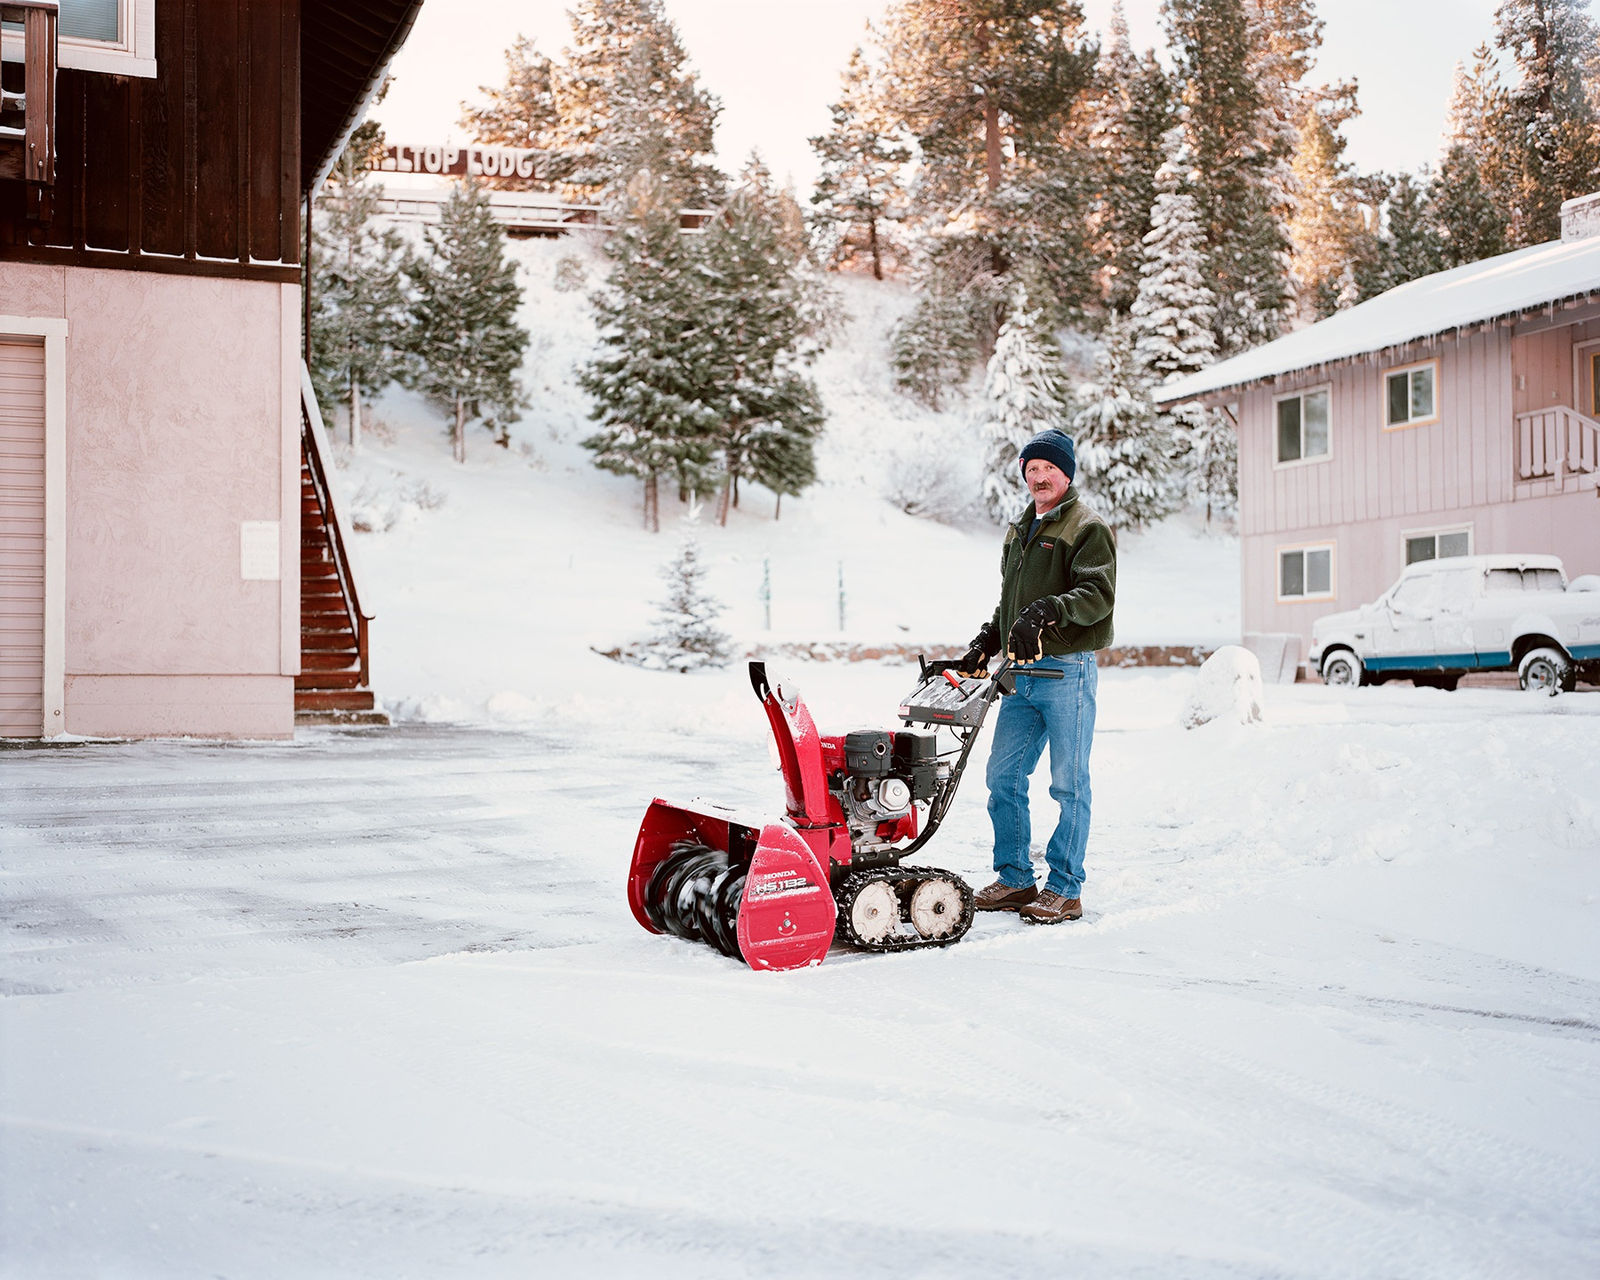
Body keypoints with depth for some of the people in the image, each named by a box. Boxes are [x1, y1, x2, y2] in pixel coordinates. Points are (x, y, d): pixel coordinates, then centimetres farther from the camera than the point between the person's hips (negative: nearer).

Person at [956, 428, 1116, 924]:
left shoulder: (1088, 528, -4)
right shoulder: (1019, 531, 20)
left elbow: (1098, 594, -17)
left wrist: (1047, 611, -30)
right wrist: (985, 642, 15)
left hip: (1067, 670, -8)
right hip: (1022, 672, 8)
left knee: (1069, 784, -2)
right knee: (1003, 776, 7)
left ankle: (1065, 890, 4)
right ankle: (1015, 879, 17)